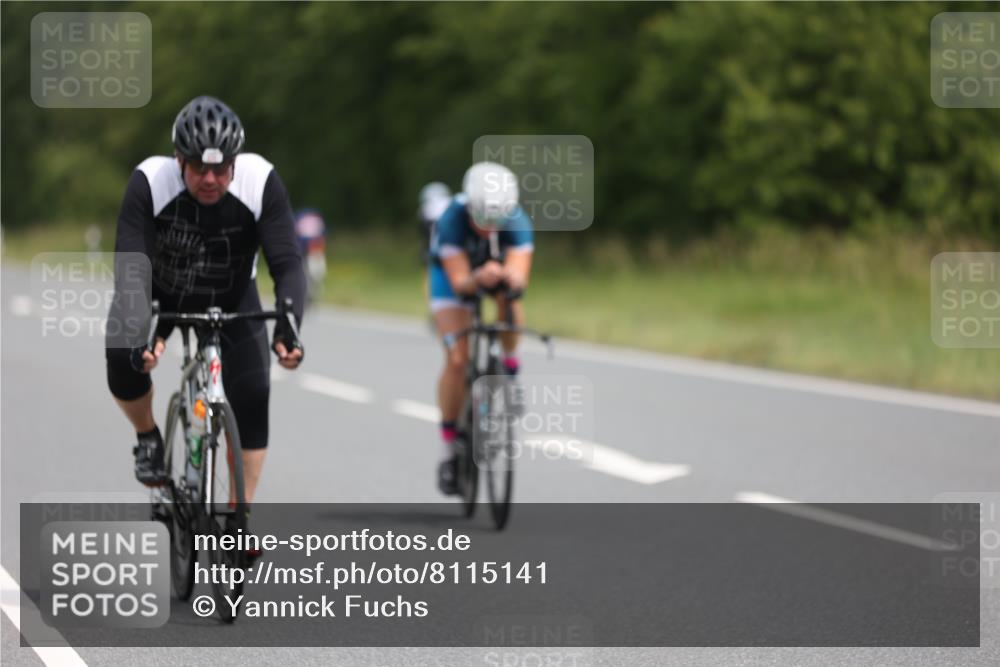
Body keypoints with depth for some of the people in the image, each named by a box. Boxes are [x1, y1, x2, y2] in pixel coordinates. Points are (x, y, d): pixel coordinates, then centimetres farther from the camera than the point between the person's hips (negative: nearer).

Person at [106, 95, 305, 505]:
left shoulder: (261, 182, -30)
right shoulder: (150, 183, -32)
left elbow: (287, 264, -31)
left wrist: (288, 327, -48)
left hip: (231, 298, 0)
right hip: (160, 293, 0)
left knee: (252, 394, -17)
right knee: (122, 356, -27)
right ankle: (148, 438, 4)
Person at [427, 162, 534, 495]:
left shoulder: (517, 221, -33)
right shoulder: (452, 220, -37)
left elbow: (520, 275, -42)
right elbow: (459, 282, -38)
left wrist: (511, 277, -66)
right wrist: (479, 278, -60)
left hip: (500, 268, 2)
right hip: (456, 271, -2)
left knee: (511, 298, -34)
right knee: (457, 359, -16)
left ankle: (509, 364, -5)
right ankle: (450, 452, -4)